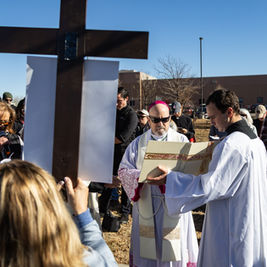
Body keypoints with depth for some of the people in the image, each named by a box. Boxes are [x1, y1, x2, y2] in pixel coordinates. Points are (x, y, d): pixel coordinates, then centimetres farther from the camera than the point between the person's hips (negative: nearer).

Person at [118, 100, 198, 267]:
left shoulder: (181, 140, 5)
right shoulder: (138, 143, 10)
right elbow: (124, 170, 1)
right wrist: (141, 175, -19)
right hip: (146, 203, 2)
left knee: (173, 250, 4)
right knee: (147, 247, 8)